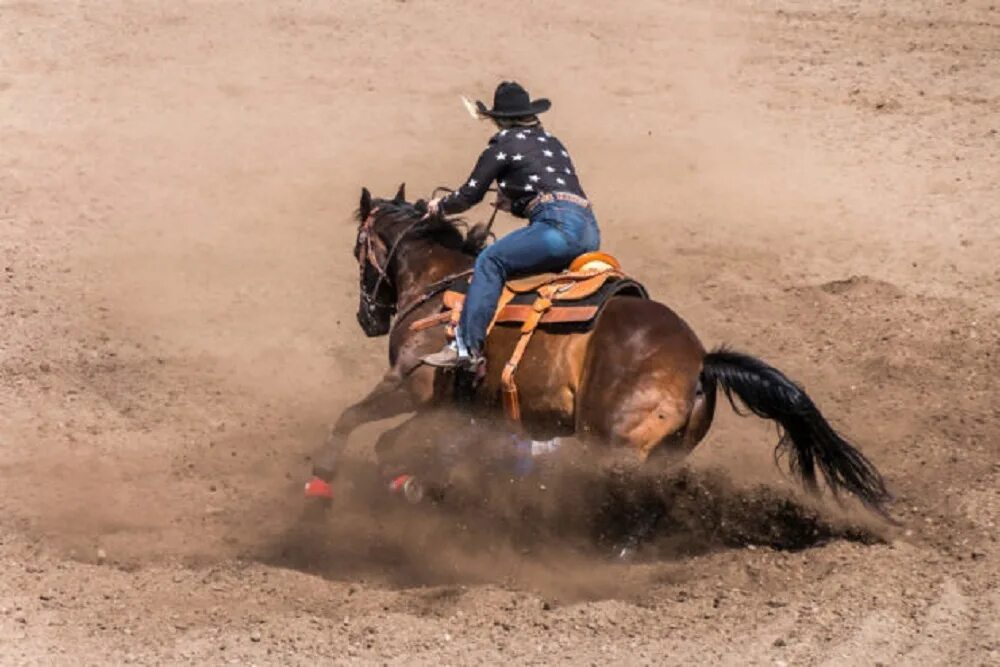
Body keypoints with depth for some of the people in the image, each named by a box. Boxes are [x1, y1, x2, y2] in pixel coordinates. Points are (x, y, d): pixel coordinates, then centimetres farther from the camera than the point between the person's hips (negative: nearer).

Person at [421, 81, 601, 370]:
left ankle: (467, 346, -19)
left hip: (560, 225, -9)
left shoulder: (504, 142, 7)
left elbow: (470, 195, 11)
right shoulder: (551, 141, 28)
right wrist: (514, 202, 48)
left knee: (490, 261, -8)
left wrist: (441, 206, 29)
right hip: (590, 230, 9)